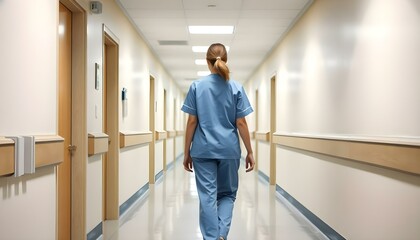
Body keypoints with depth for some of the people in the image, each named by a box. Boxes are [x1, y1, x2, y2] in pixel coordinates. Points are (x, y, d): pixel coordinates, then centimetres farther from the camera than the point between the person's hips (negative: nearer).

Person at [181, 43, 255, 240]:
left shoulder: (196, 86, -1)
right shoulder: (236, 88, -1)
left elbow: (192, 122, -1)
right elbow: (241, 123, -2)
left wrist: (187, 152, 6)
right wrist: (249, 152, 5)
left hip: (203, 150, 0)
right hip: (229, 150, 1)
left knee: (208, 197, 6)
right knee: (227, 194, 15)